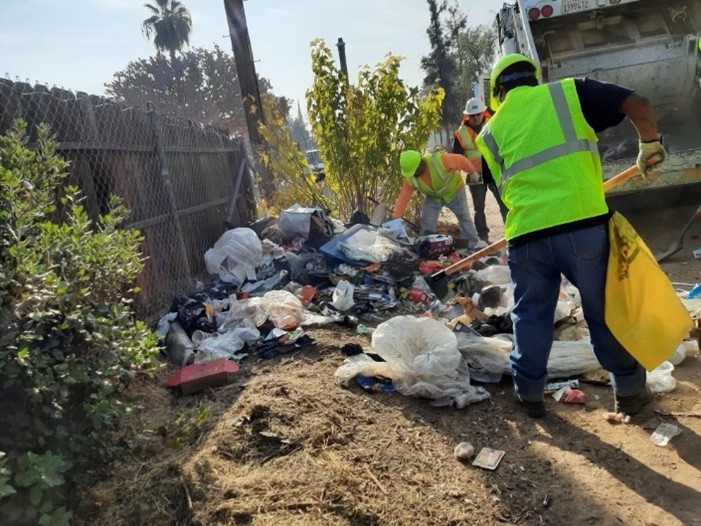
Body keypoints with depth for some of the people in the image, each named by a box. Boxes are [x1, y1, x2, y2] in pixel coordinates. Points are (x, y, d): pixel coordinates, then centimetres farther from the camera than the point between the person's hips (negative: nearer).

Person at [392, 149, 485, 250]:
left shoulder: (440, 160, -40)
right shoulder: (410, 178, -25)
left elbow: (460, 160, -25)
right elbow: (403, 198, -23)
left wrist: (472, 172, -10)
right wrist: (395, 218, -27)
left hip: (453, 192, -2)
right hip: (432, 197, 3)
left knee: (464, 218, 9)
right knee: (426, 224, -5)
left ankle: (474, 243, 25)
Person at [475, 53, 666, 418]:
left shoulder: (490, 132, 15)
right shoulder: (569, 91, 9)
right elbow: (638, 105, 1)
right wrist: (649, 145, 18)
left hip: (526, 234, 2)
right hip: (583, 223, -1)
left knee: (530, 315, 18)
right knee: (605, 310, 14)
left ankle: (529, 393, 26)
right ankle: (629, 390, 28)